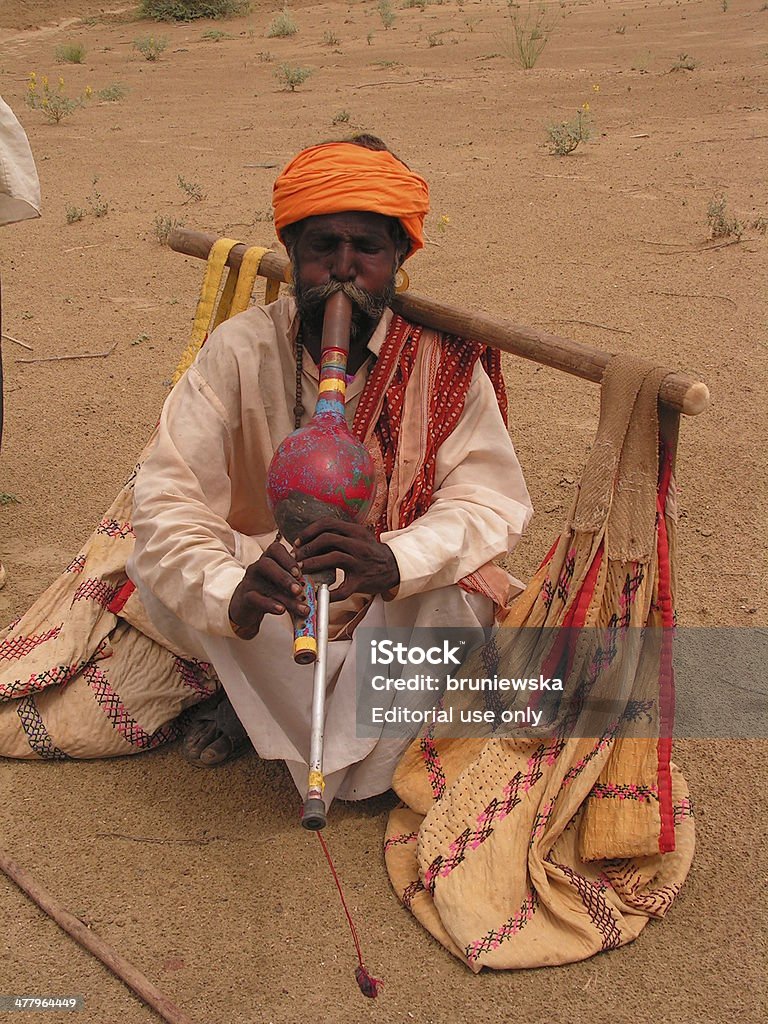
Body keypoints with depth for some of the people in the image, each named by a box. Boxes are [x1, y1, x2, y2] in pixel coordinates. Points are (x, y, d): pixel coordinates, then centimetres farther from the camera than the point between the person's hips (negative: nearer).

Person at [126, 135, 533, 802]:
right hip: (266, 621, 1)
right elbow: (169, 501, -23)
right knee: (157, 570, -25)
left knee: (460, 587, -31)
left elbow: (495, 499, -23)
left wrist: (392, 562, -44)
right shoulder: (240, 350, -16)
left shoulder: (444, 360, -15)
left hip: (394, 611, 0)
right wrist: (233, 593, -44)